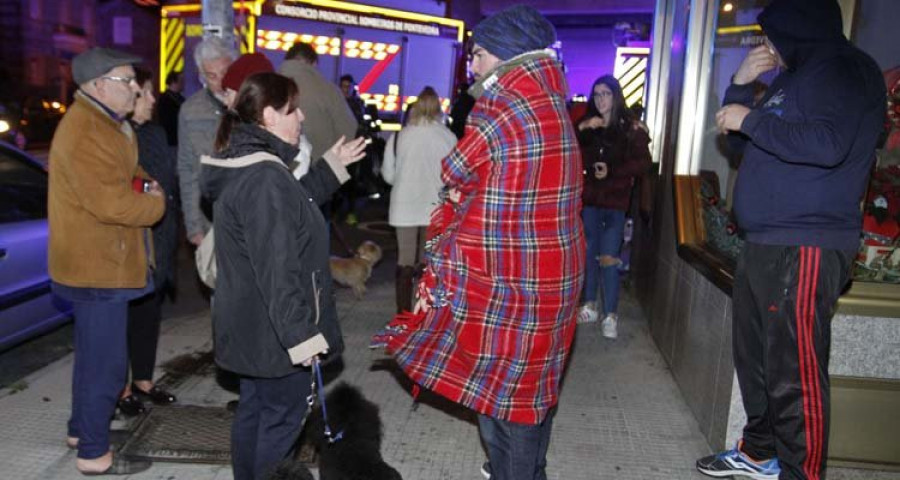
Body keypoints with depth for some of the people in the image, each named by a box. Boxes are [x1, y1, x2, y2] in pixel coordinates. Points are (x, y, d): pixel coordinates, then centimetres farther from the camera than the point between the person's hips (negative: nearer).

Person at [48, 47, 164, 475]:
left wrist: (141, 183, 3)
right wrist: (155, 202, -12)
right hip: (98, 266, -11)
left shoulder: (103, 122, 13)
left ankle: (82, 429, 39)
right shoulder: (85, 132, -22)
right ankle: (93, 454, 12)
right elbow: (110, 202, -29)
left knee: (93, 355, 23)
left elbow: (118, 175, 24)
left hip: (97, 260, 11)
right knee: (105, 363, -1)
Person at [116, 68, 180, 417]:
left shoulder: (156, 133, 9)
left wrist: (170, 233, 10)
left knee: (149, 314, 16)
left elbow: (170, 182, 15)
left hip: (158, 246, 7)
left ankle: (144, 380, 30)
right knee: (127, 316, 5)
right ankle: (122, 388, 19)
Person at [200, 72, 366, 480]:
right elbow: (277, 270, -29)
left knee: (253, 409, 21)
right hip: (271, 328, -10)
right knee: (283, 416, 5)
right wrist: (301, 334, -26)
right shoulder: (264, 176, -25)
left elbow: (290, 206, 24)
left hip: (250, 323, 10)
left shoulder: (241, 165, 8)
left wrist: (330, 166, 20)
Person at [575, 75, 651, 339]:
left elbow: (643, 163, -5)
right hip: (589, 198, 4)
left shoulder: (631, 128, -1)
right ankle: (589, 306, 23)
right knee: (589, 254, 10)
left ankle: (611, 315, -1)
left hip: (615, 200, -4)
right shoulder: (587, 125, 9)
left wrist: (612, 171, -14)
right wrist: (580, 129, -14)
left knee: (608, 258, -9)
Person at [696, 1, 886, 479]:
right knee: (755, 356, 17)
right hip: (765, 244, 10)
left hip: (805, 248, -10)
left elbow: (828, 144, -25)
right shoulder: (794, 76, 21)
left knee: (794, 370, -8)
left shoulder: (846, 69, -9)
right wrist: (740, 85, 11)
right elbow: (746, 138, 27)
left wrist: (752, 120, -15)